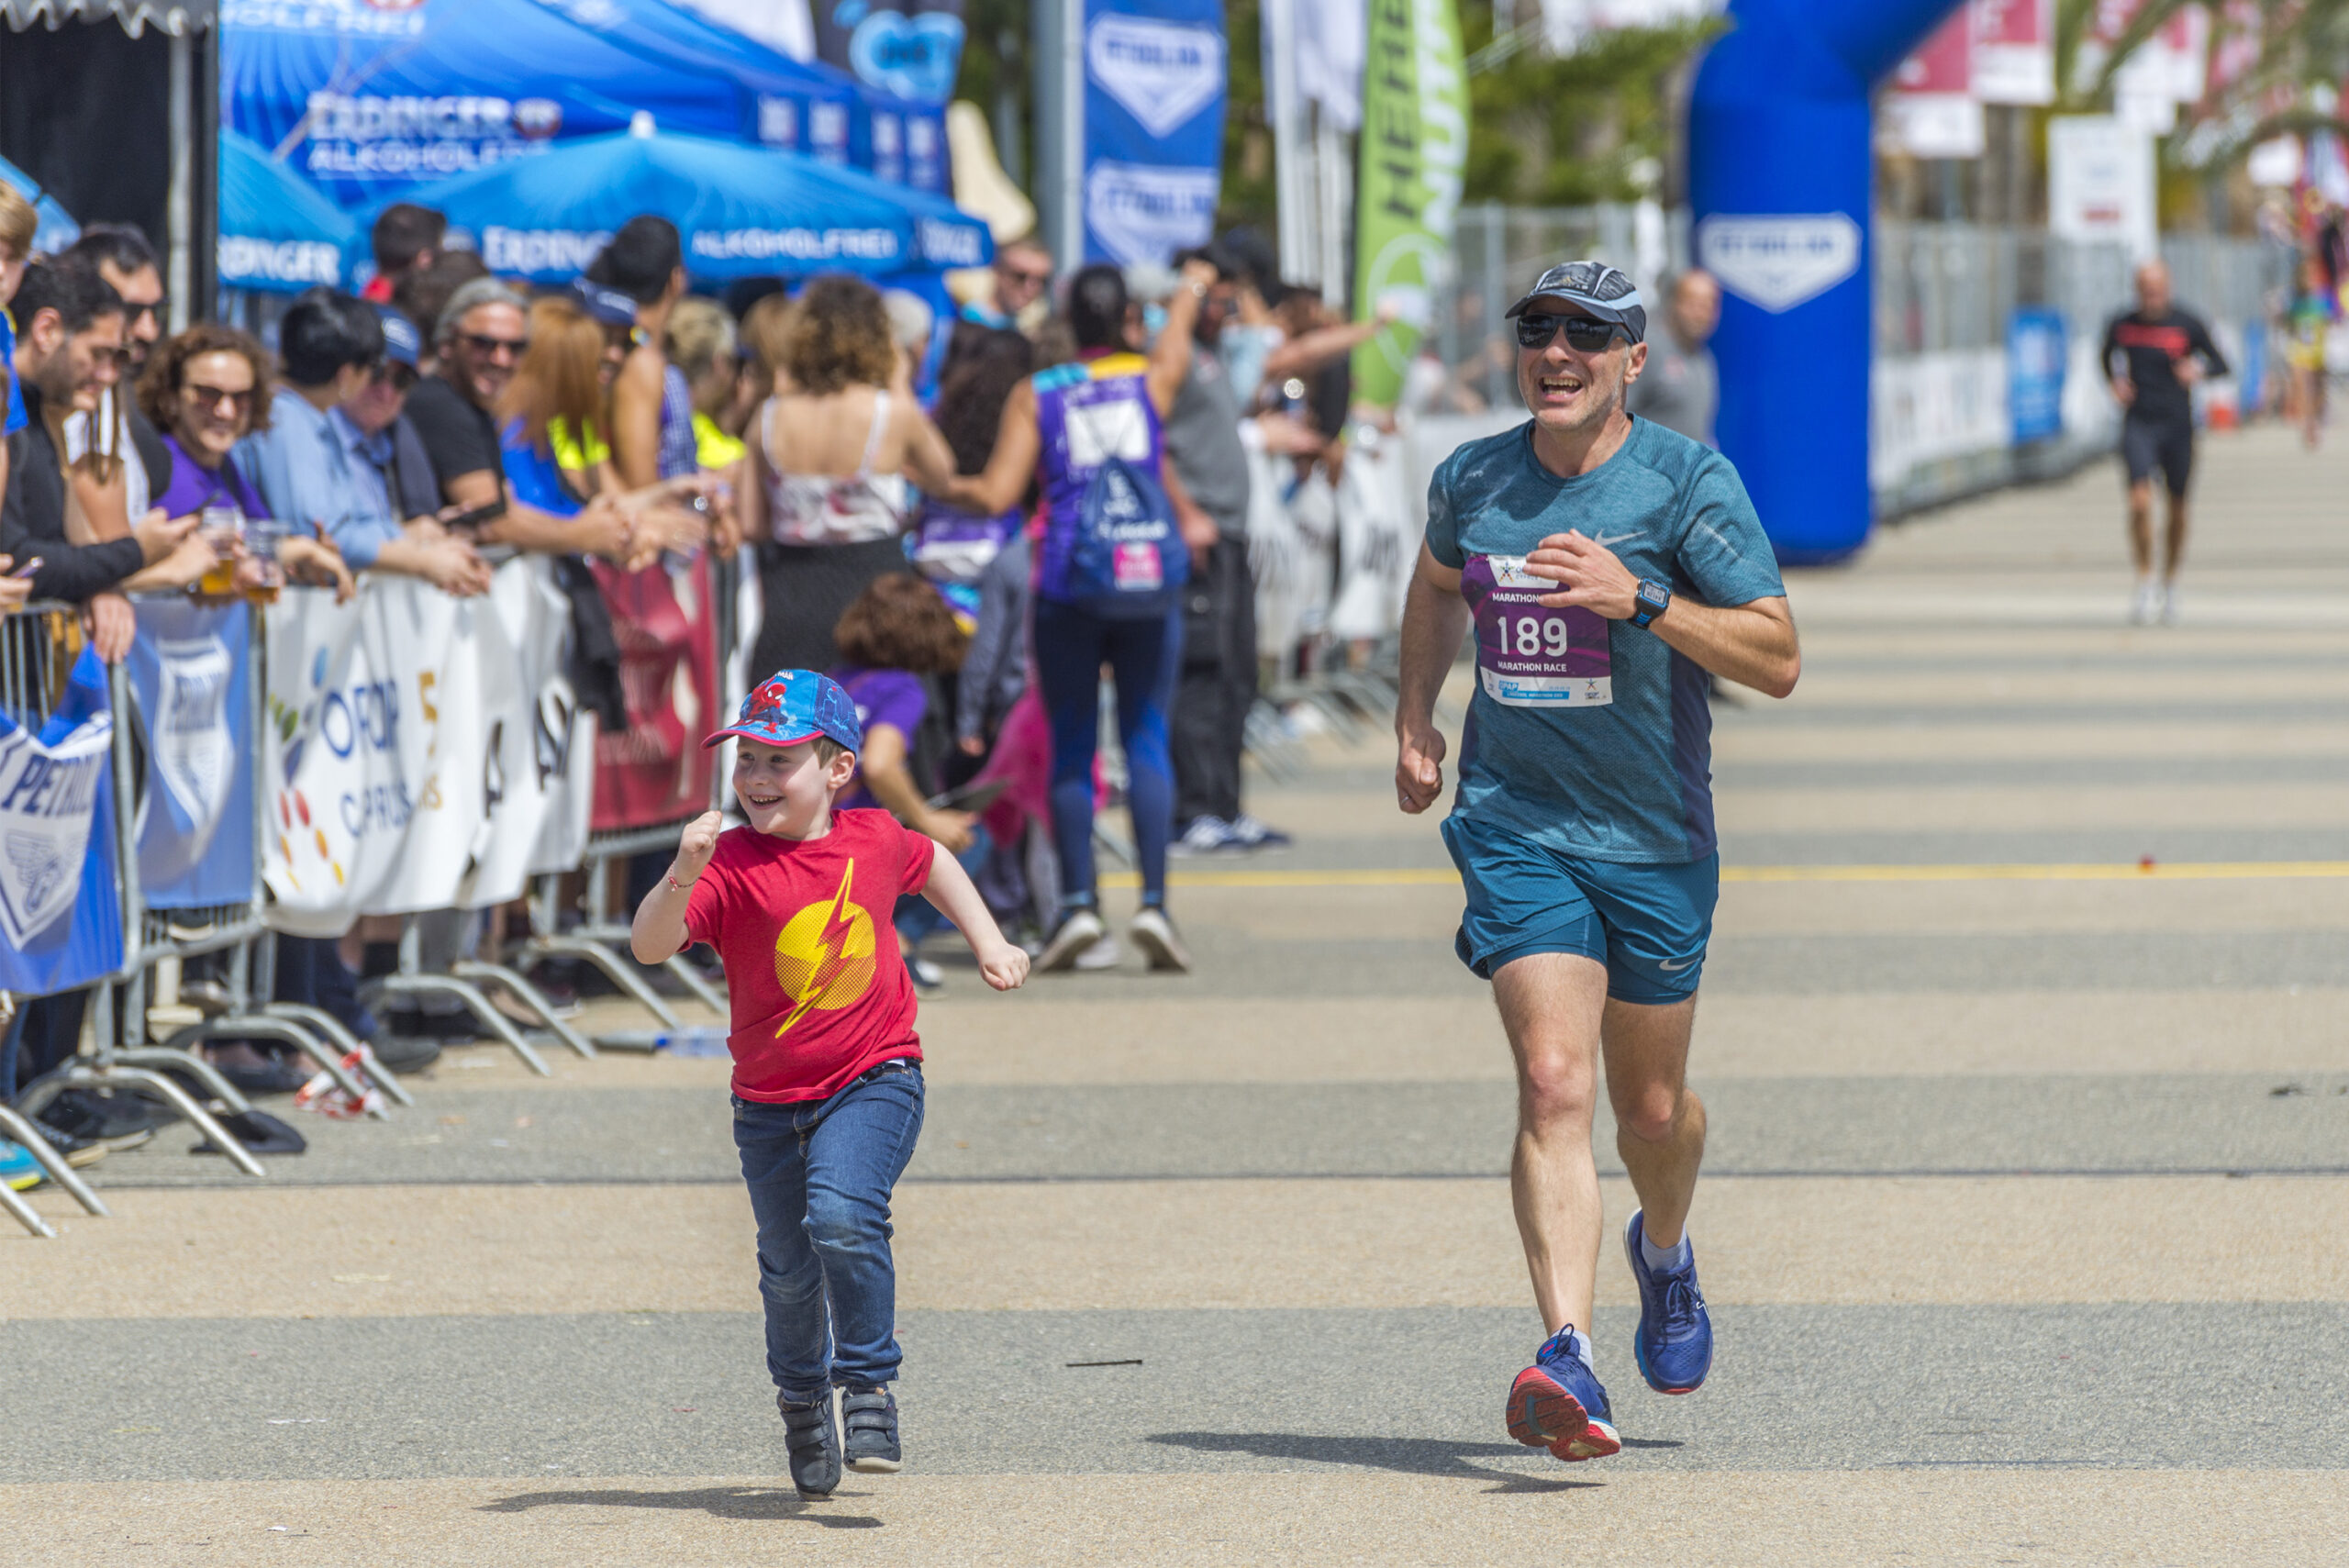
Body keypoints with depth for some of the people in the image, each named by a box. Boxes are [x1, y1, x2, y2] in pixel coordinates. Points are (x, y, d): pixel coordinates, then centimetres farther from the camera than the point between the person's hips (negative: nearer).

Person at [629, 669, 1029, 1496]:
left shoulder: (873, 840, -4)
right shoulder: (732, 864, -13)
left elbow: (932, 864, 21)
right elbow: (649, 946, -28)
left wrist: (988, 943, 17)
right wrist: (682, 878, -44)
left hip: (874, 1078, -1)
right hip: (770, 1101, 1)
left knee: (842, 1215, -26)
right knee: (789, 1268, 12)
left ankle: (869, 1384, -11)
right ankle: (801, 1397, 40)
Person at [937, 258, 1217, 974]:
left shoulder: (1035, 395, 3)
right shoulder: (1154, 379, 8)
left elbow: (996, 494, -4)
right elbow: (1178, 330, 31)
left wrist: (937, 486, 15)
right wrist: (1193, 285, 51)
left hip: (1066, 586, -1)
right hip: (1148, 582, 1)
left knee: (1071, 745, 5)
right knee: (1147, 739, 2)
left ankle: (1078, 902, -2)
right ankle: (1153, 901, -8)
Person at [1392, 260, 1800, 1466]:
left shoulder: (1686, 481, -8)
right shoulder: (1469, 481, 3)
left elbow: (1777, 659, -13)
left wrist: (1639, 601, -24)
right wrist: (1416, 712, 16)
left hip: (1655, 835, 0)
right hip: (1514, 823, 1)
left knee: (1651, 1108, 13)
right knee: (1554, 1081, -18)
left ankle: (1664, 1253, 48)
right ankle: (1567, 1361, -29)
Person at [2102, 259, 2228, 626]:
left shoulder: (2188, 325, -4)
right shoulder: (2121, 326, 1)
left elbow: (2221, 364, 3)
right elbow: (2107, 357, 21)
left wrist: (2199, 369, -20)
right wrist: (2115, 382, 0)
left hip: (2177, 426, 0)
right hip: (2138, 425, 0)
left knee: (2177, 510, 10)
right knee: (2140, 502, -18)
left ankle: (2169, 584, 31)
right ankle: (2145, 584, -7)